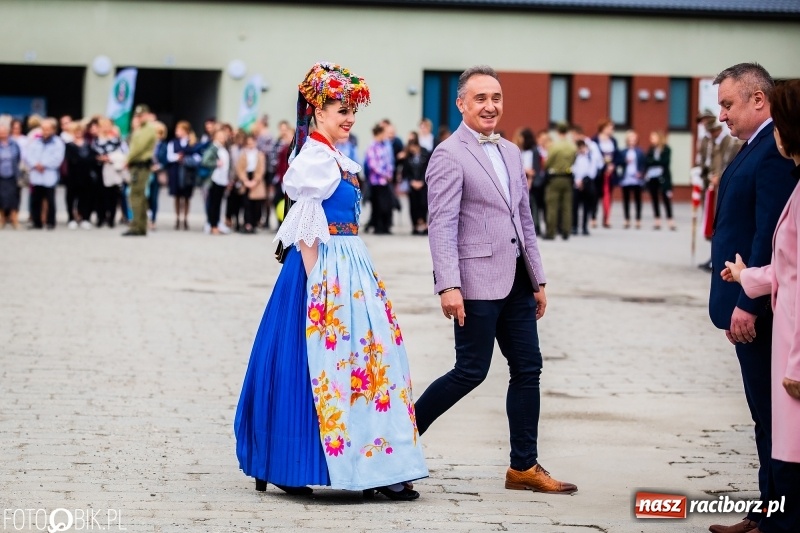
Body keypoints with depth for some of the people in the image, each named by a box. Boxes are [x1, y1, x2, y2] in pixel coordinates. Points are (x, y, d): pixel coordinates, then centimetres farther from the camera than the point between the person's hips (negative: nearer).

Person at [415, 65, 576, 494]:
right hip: (477, 281, -8)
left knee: (527, 369, 7)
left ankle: (524, 467, 14)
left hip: (515, 281, 8)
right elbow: (442, 226, -15)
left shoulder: (510, 152, 15)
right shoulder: (449, 155, -9)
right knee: (471, 372, -4)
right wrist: (448, 286, -22)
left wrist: (538, 280, 16)